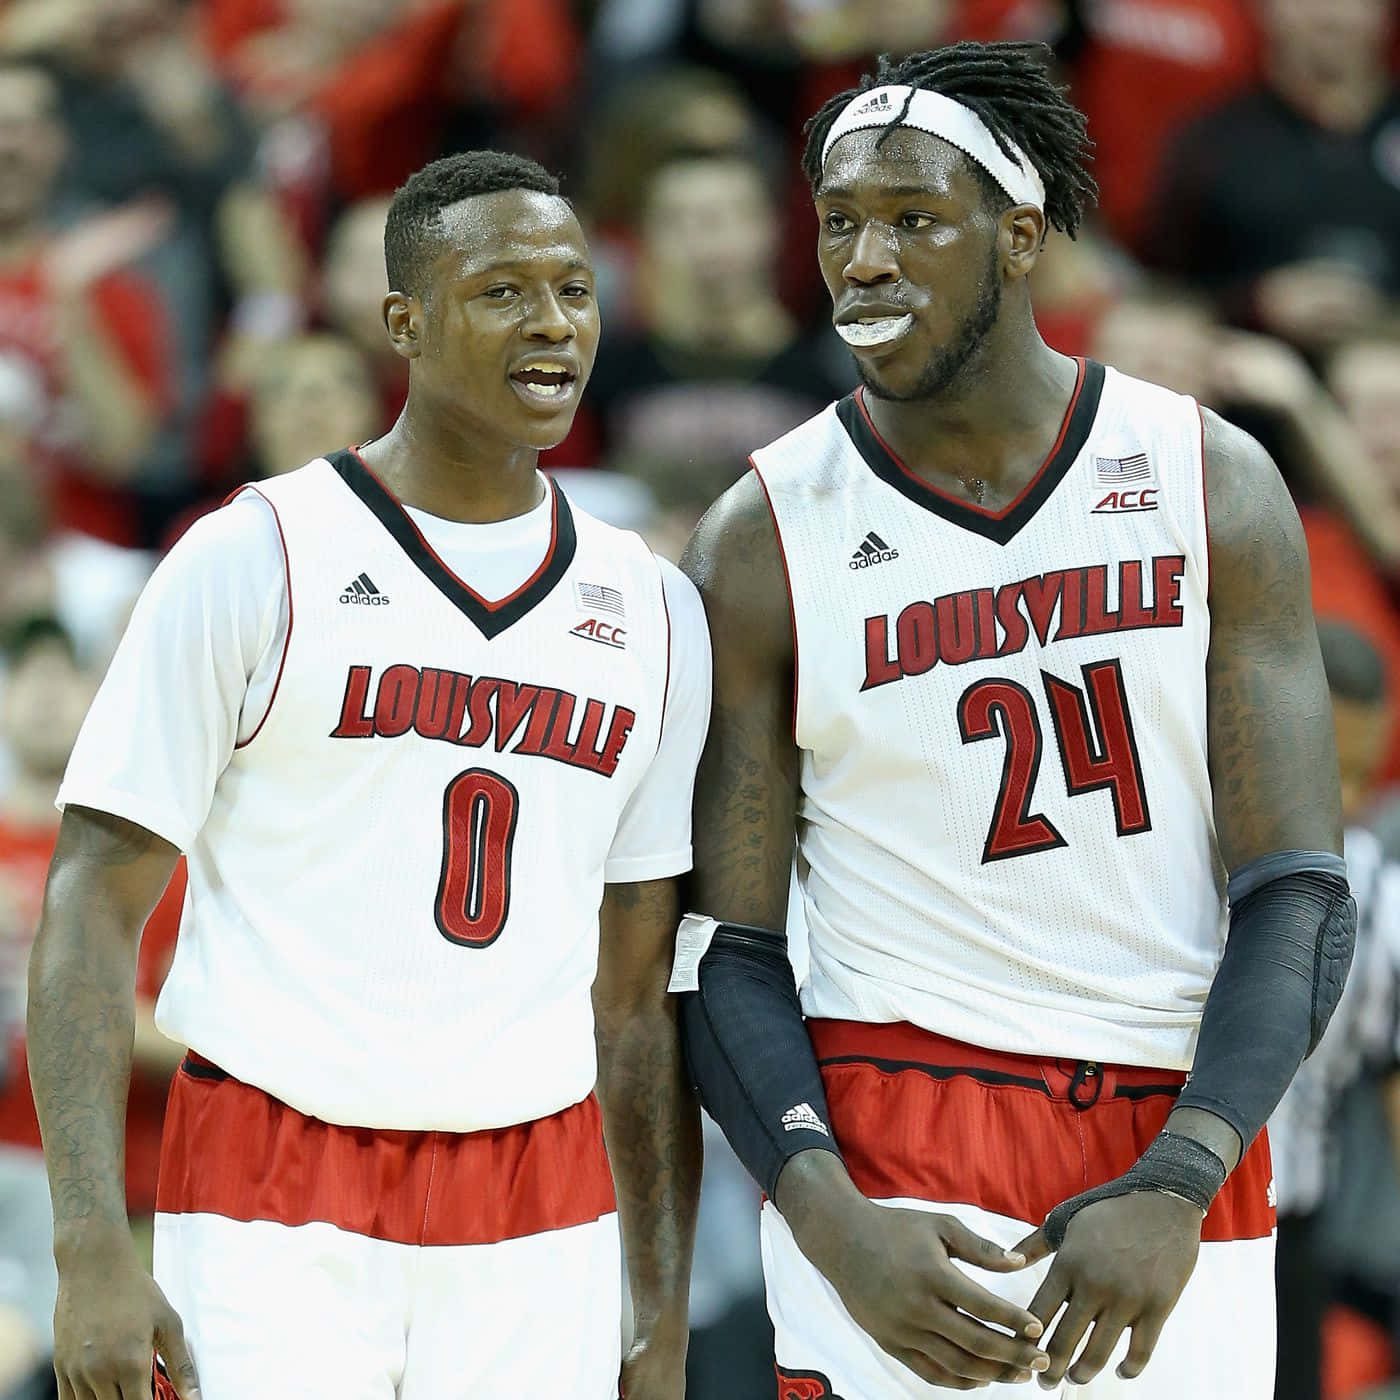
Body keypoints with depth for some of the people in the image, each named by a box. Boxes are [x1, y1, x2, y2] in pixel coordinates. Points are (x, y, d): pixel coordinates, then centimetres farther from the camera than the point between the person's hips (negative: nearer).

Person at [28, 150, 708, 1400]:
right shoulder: (254, 560, -3)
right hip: (276, 1214, -4)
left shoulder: (652, 613, 10)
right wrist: (93, 1250, -15)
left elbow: (638, 996, 15)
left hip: (538, 1225, 4)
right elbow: (94, 908, -6)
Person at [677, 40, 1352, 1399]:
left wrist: (1175, 1190, -15)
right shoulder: (759, 545, 0)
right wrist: (836, 1227, -17)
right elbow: (723, 953, -1)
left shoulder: (1213, 484, 2)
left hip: (1176, 1149, 2)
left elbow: (1298, 896, -2)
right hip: (898, 1163, -2)